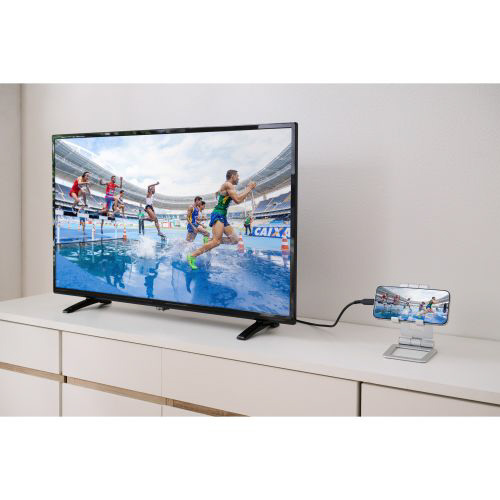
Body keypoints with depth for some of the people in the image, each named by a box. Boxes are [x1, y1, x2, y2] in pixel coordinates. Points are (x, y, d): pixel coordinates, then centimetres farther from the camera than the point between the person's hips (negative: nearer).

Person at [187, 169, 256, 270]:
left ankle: (210, 241, 5)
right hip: (218, 214, -10)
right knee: (216, 241, -23)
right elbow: (238, 200, -18)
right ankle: (192, 256, -22)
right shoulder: (228, 185, -9)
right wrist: (249, 189, -9)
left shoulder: (230, 187, 21)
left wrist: (248, 189, 25)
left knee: (234, 240, 6)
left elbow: (238, 199, 31)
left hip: (223, 216, 10)